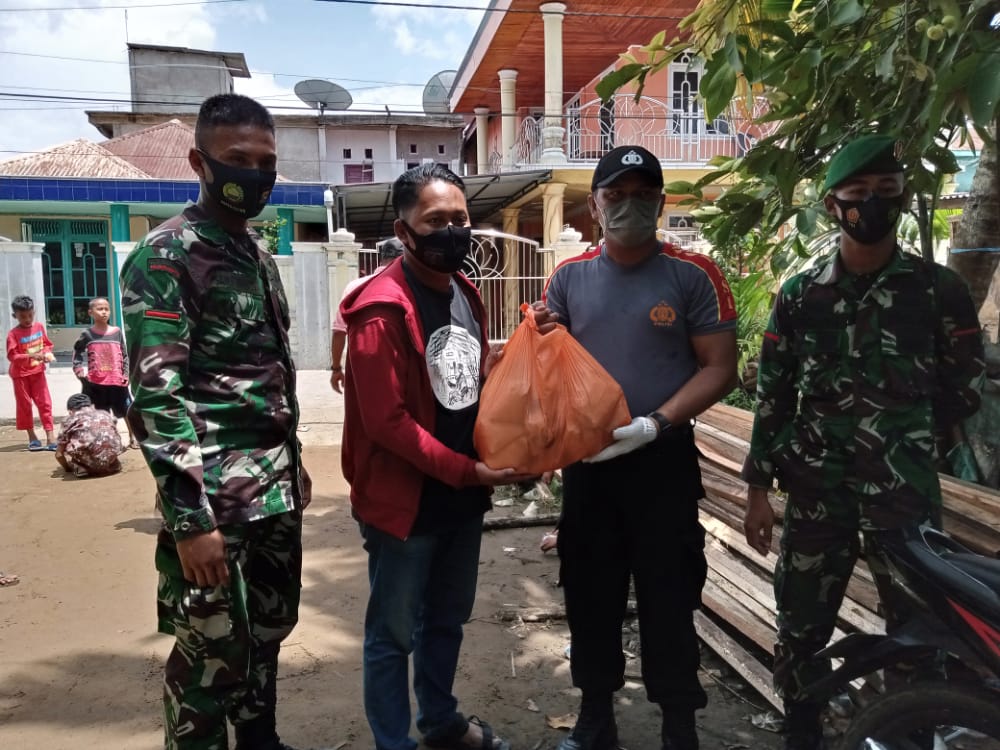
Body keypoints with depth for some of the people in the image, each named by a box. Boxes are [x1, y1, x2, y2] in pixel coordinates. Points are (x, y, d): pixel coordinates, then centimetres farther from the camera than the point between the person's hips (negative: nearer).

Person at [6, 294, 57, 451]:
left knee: (45, 403, 0)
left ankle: (50, 437, 0)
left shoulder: (39, 327, -2)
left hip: (37, 372, 3)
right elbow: (12, 356, -19)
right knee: (24, 405, 8)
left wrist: (48, 353, -12)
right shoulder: (13, 334, -16)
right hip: (20, 375, -3)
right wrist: (31, 356, -31)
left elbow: (47, 344, 9)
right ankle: (32, 437, 20)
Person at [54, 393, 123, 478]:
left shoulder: (70, 419, 19)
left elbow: (59, 454, 20)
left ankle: (81, 468, 7)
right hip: (110, 458, 4)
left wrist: (68, 468, 40)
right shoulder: (106, 414, 28)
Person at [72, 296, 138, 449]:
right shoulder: (87, 334, -1)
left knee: (127, 410, 6)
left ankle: (133, 438, 18)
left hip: (118, 380, 1)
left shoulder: (117, 332, 3)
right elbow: (77, 352, 10)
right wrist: (80, 370, -1)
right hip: (97, 381, -1)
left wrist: (126, 374, 1)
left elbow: (124, 355, 7)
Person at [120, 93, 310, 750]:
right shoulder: (166, 256, -13)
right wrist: (189, 519, -21)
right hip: (216, 494, -8)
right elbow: (154, 398, -18)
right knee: (212, 652, 5)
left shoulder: (258, 251, 13)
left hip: (276, 484, 8)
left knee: (270, 628, 19)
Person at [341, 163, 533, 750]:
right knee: (394, 632, 10)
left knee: (448, 619, 24)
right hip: (406, 500, -8)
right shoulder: (380, 311, -20)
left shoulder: (466, 293, 7)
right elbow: (387, 421, -23)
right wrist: (468, 470, -22)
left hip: (463, 496, 8)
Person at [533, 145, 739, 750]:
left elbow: (720, 369, -8)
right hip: (586, 460, 4)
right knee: (589, 593, 14)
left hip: (664, 460, -3)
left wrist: (655, 424, -19)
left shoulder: (693, 275, -6)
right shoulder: (569, 277, 4)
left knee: (668, 597, 7)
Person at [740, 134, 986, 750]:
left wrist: (902, 435, 7)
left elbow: (963, 391, 9)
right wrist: (759, 488, 2)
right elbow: (773, 398, 3)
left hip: (907, 490, -1)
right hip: (817, 491, 1)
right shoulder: (799, 296, 2)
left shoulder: (940, 289, 0)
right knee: (802, 629, 10)